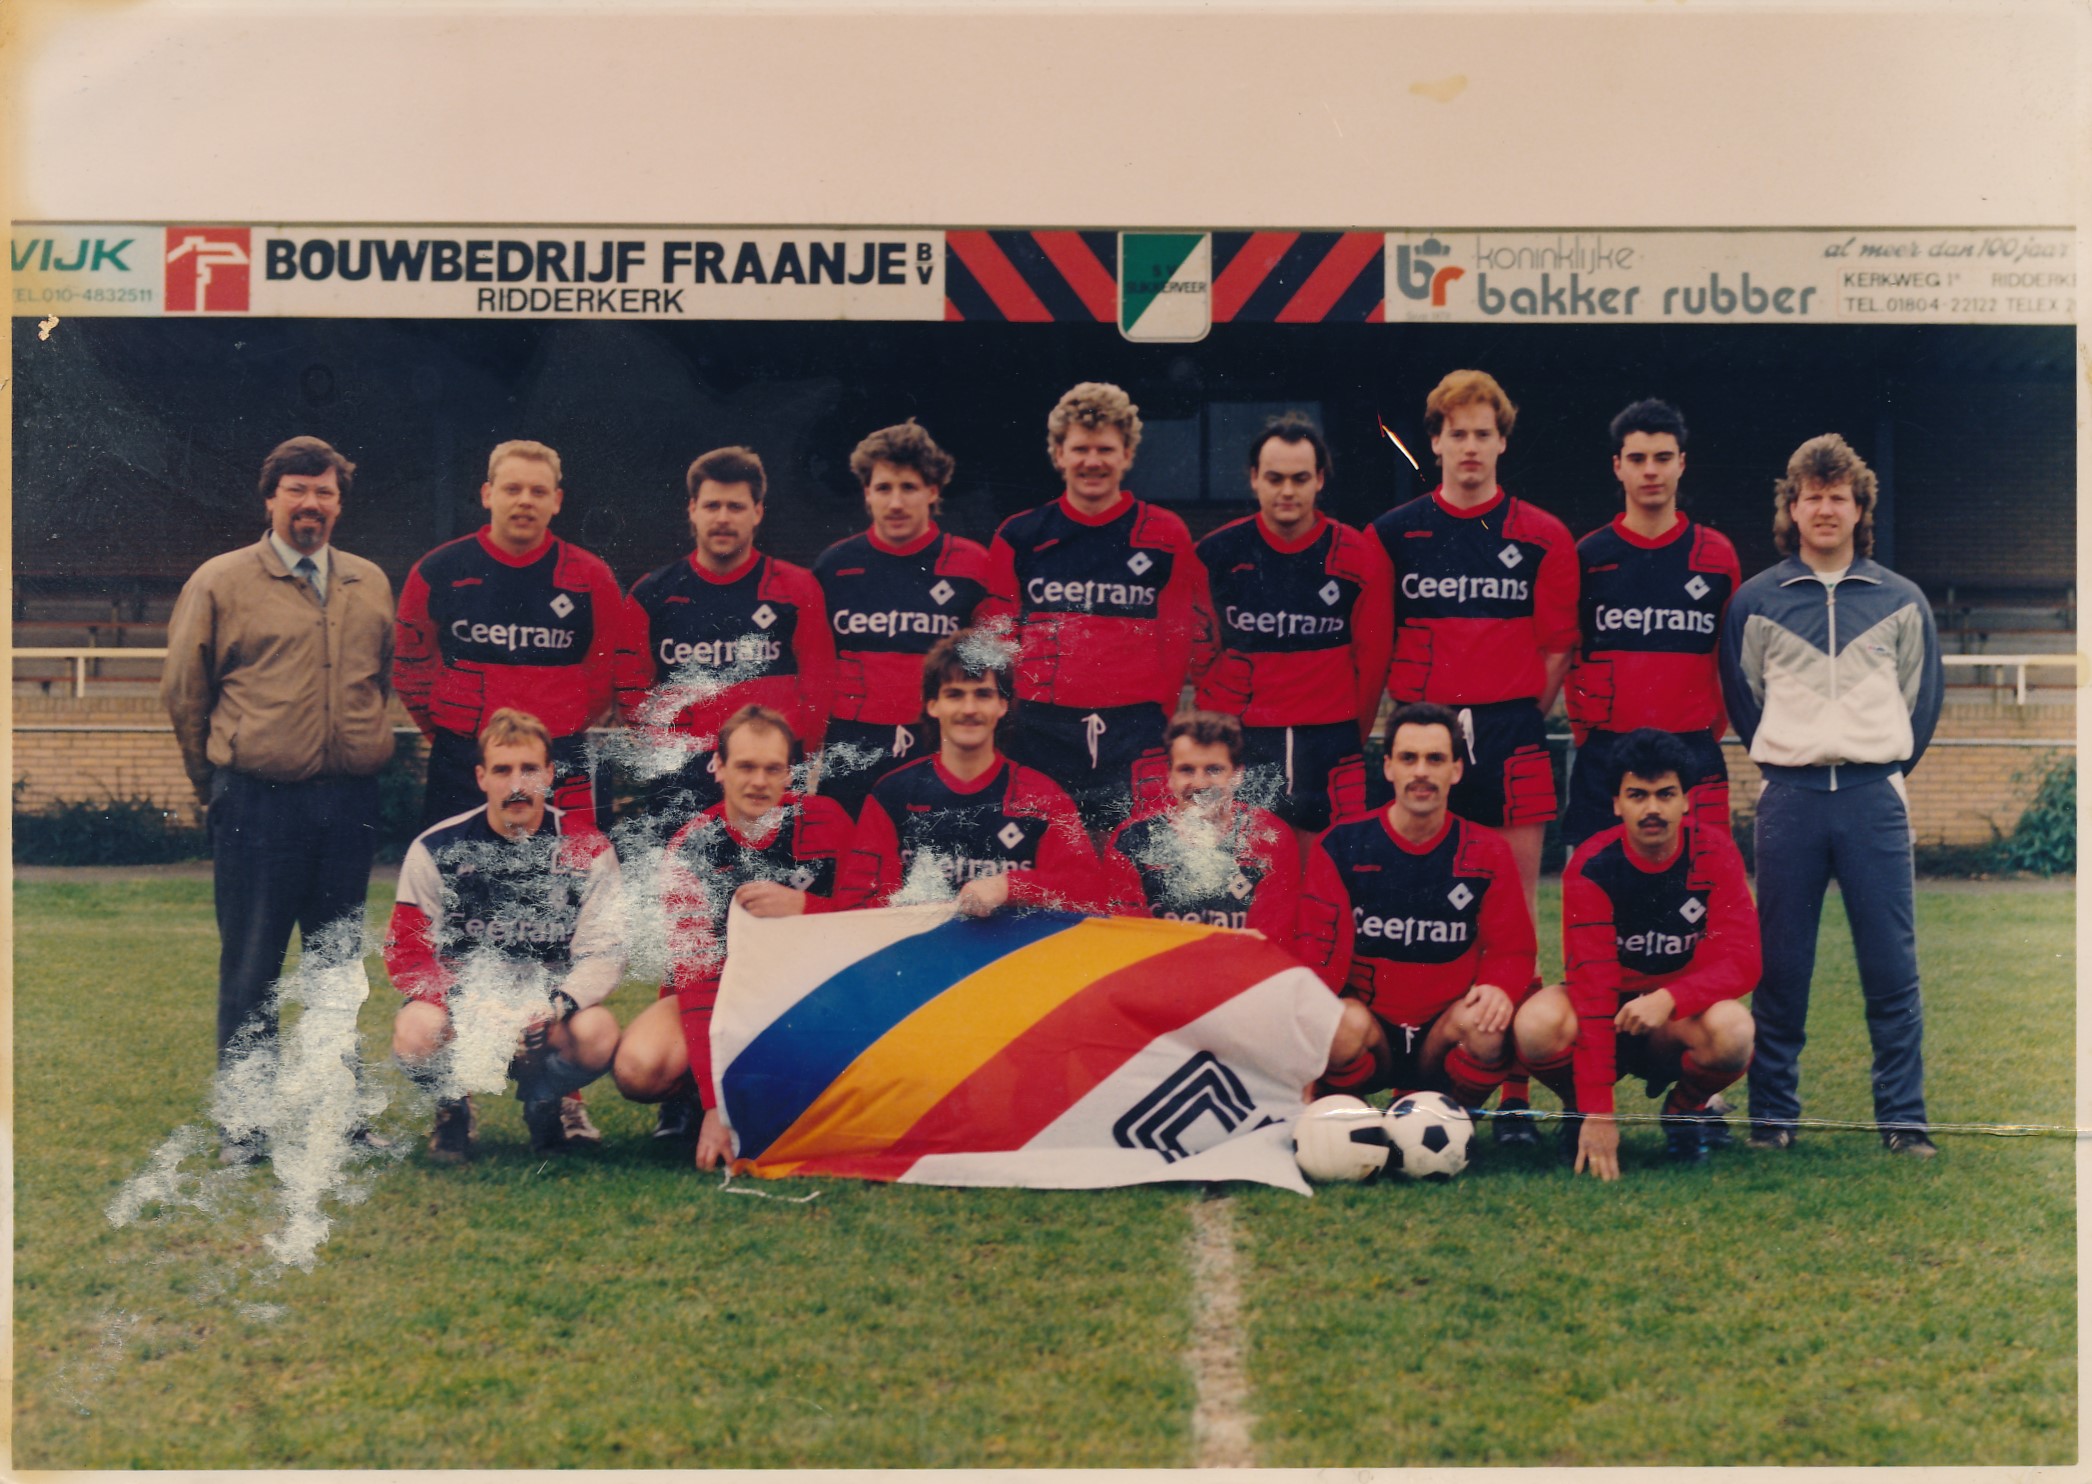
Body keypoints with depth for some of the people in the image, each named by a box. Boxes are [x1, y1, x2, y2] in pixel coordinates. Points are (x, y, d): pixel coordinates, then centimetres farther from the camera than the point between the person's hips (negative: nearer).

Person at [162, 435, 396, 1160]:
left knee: (339, 962, 11)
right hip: (257, 804, -3)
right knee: (250, 967, 2)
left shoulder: (371, 584, 11)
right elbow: (183, 693, 5)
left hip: (350, 802, 4)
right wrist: (217, 783, 10)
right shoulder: (220, 582, 0)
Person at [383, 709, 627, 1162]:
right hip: (460, 994, 0)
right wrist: (466, 1005, -23)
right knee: (417, 1032, -35)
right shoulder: (436, 849, -4)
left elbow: (604, 951, -5)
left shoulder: (587, 849, -3)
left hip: (548, 1007, 1)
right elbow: (406, 950, -5)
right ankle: (452, 1107, 4)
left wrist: (557, 1005, -26)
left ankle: (546, 1100, 6)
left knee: (597, 1033, -32)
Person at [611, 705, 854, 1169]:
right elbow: (697, 973, -24)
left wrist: (803, 906, -32)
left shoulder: (823, 821, -11)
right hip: (713, 992, 0)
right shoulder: (691, 848, -15)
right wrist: (717, 1104, -34)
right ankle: (694, 1095, 4)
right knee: (640, 1068, -32)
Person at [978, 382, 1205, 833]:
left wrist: (1163, 725, -1)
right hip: (1039, 738, 1)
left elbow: (1184, 642, 7)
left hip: (1135, 739, -1)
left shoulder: (1166, 537, 6)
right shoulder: (1019, 538, 10)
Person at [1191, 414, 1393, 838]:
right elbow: (1199, 653, 9)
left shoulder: (1359, 558, 1)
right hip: (1237, 745, 0)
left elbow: (1372, 660, 6)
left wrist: (1347, 743, 8)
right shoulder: (1218, 553, 2)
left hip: (1328, 747, 0)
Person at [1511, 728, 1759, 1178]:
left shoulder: (1714, 855, -13)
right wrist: (1597, 1113, -32)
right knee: (1538, 1023, -34)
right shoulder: (1592, 866, -18)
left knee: (1731, 1029, -34)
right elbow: (1591, 981, -26)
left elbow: (1741, 960, -19)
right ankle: (1580, 1109, 2)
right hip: (1610, 1015, -1)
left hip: (1680, 1019, 1)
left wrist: (1669, 999, -40)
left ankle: (1685, 1106, 1)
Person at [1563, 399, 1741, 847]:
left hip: (1693, 756, 0)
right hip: (1604, 757, 0)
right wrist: (1588, 735, 4)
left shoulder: (1717, 555, 7)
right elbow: (1564, 656, 9)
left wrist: (1709, 733, 7)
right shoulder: (1588, 557, 5)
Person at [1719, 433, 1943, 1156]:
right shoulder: (1756, 601, 6)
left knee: (1892, 967, -2)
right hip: (1789, 799, 0)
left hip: (1875, 800, 0)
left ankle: (1904, 1121, 5)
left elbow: (1921, 698, 16)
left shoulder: (1901, 600, 9)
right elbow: (1741, 696, 14)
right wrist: (1785, 761, 11)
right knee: (1780, 968, 2)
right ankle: (1772, 1116, 10)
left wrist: (1885, 766, 11)